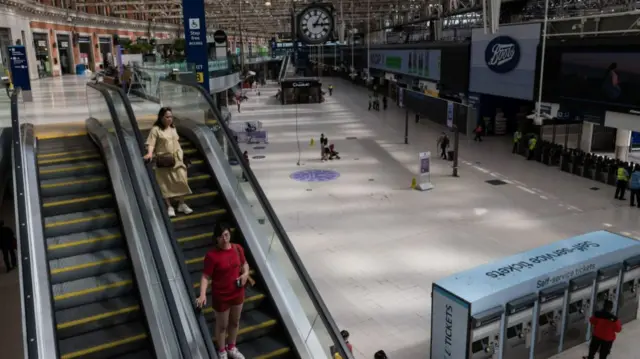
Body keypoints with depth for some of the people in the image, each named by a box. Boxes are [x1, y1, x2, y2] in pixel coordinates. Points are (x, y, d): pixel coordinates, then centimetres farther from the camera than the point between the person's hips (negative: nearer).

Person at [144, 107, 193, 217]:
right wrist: (150, 153, -36)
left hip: (176, 159, 5)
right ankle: (169, 207, 7)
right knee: (165, 184, 0)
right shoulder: (155, 129, -10)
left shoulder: (173, 128, 10)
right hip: (163, 161, -5)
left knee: (181, 181, 3)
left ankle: (181, 204, 15)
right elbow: (151, 143, -19)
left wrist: (180, 152, 20)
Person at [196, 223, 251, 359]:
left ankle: (231, 347, 49)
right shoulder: (211, 255, -23)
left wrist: (245, 273, -12)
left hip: (238, 293, 5)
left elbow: (244, 264, 9)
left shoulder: (238, 248, -8)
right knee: (222, 325, 17)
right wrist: (202, 294, -34)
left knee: (235, 322, 24)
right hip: (221, 297, -5)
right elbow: (206, 277, -21)